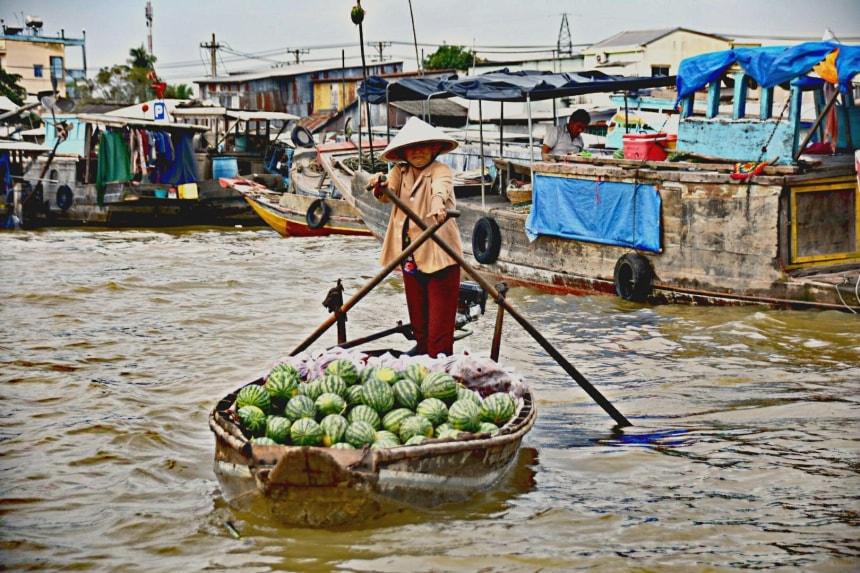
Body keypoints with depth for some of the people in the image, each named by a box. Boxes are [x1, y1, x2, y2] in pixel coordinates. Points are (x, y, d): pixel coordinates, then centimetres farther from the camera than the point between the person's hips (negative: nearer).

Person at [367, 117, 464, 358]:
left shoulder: (441, 170, -5)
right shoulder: (399, 172, 9)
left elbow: (441, 188, -28)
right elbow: (388, 194, -9)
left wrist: (438, 203, -51)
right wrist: (380, 187, -33)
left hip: (440, 254, -5)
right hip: (411, 257, 5)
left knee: (440, 318, -7)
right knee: (417, 316, 12)